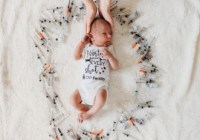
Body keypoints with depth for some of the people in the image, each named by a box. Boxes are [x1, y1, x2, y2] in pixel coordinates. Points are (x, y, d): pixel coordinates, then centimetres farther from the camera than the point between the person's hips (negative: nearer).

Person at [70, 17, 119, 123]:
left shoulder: (109, 49, 11)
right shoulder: (87, 47, 15)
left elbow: (115, 66, 5)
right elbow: (76, 57, 7)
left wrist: (110, 56, -14)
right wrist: (82, 42, 4)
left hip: (100, 84, -2)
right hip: (85, 84, 2)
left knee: (101, 97, -32)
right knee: (73, 99, -16)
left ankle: (89, 113, -5)